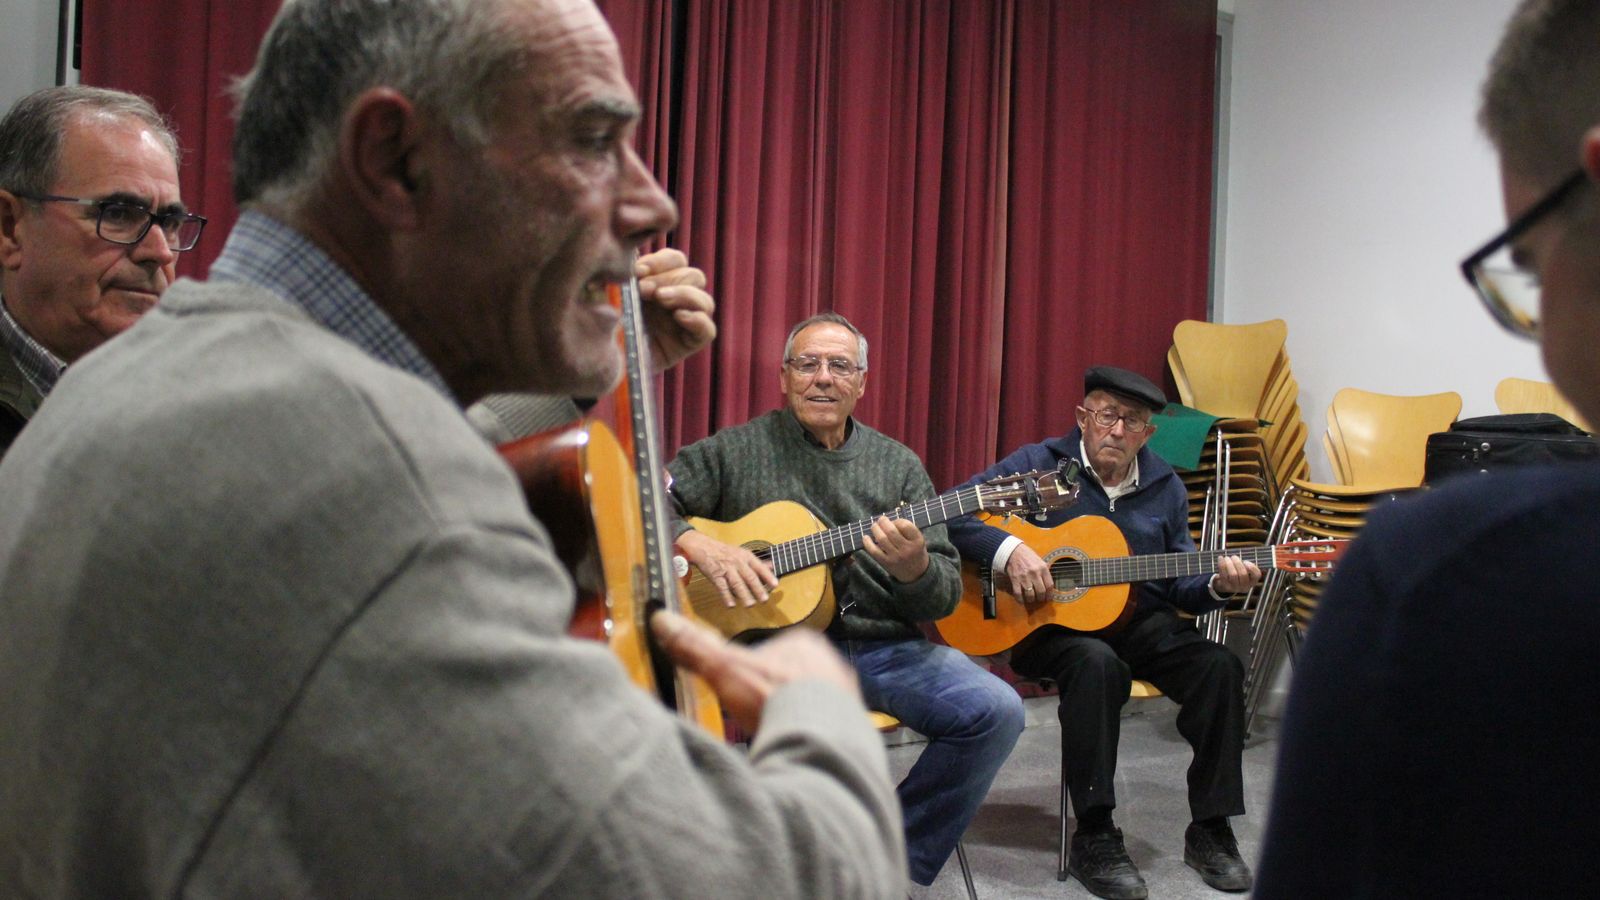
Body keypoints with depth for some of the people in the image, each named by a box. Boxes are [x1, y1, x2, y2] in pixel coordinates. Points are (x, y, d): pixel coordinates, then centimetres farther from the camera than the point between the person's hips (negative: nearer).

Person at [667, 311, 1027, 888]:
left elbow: (944, 600, 8)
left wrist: (914, 568, -16)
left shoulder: (898, 466, 11)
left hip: (883, 649, 3)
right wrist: (698, 544, -18)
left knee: (996, 711, -19)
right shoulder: (737, 450, 6)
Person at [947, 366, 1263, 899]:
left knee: (1219, 665, -20)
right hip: (1046, 622, -5)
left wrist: (1215, 584, -8)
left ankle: (1211, 829, -6)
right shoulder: (1038, 465, -3)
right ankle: (1093, 839, -25)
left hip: (1138, 620, 5)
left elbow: (1179, 584, 14)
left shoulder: (1164, 487, 11)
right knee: (1096, 664, -37)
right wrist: (1007, 550, -24)